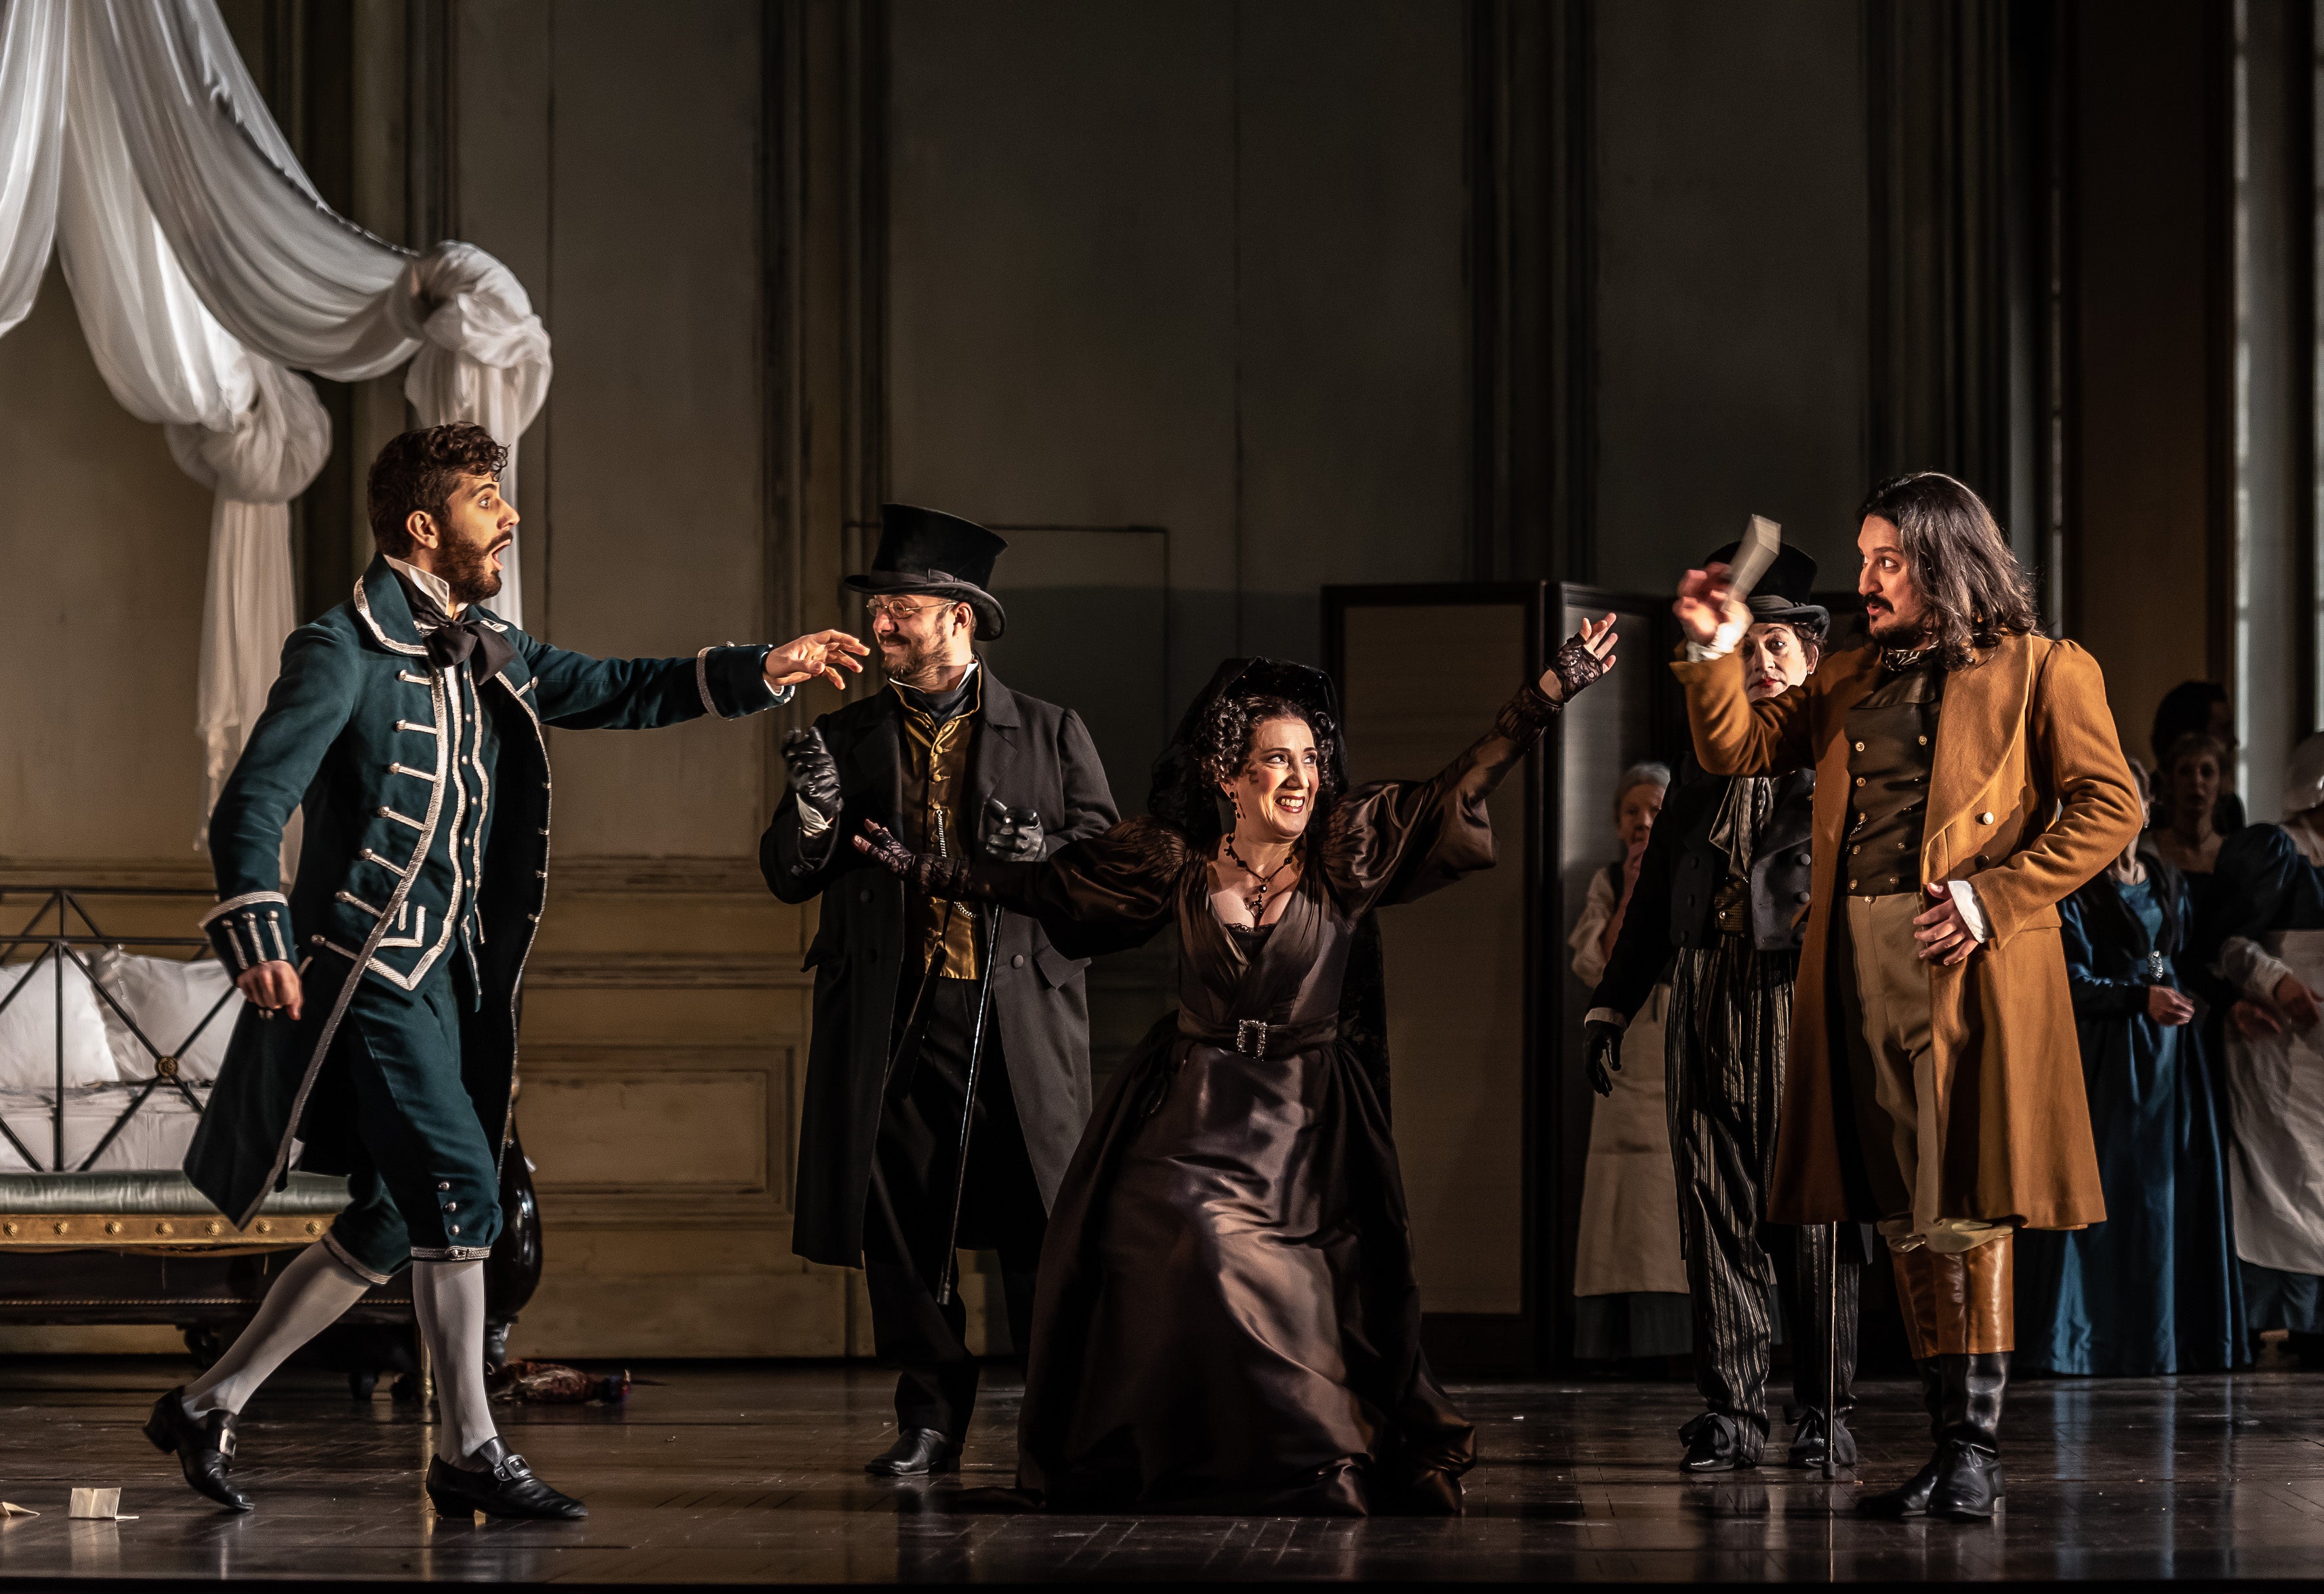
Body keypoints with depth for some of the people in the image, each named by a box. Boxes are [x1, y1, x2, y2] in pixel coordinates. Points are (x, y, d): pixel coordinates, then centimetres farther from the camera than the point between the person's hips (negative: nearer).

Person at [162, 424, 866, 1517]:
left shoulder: (489, 657, 13)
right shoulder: (343, 655, -11)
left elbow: (619, 693, 22)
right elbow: (251, 806, -16)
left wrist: (760, 673, 12)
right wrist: (258, 936, -29)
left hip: (447, 978, 9)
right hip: (367, 973, -9)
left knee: (392, 1227, 10)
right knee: (459, 1191, -13)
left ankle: (209, 1405, 20)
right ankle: (468, 1453, -4)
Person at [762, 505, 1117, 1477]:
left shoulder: (1052, 736, 8)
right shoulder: (845, 739, 12)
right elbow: (786, 878, 8)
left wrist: (1045, 854, -13)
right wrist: (814, 810, -12)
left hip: (1019, 1018, -2)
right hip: (891, 1022, 2)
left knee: (1041, 1231, -3)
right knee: (898, 1224, 0)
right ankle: (929, 1420, 11)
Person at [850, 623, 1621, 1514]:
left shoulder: (1346, 851, -2)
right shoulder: (1176, 861, 0)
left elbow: (1468, 783, -7)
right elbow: (1043, 886, 9)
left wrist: (1551, 691, -16)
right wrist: (920, 870, 7)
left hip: (1307, 1129, 0)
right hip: (1195, 1120, 0)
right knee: (1196, 1251, -18)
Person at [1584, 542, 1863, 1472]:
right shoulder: (1706, 762, 19)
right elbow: (1654, 897, 22)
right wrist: (1613, 1008, 19)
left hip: (1807, 1005, -4)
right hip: (1708, 1008, 5)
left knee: (1812, 1213, -3)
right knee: (1717, 1213, 3)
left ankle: (1825, 1412, 4)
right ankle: (1730, 1413, 6)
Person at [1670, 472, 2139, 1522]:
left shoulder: (2040, 672, 3)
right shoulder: (1852, 679, 21)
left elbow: (2109, 806, -4)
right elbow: (1736, 748, 21)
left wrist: (1993, 897, -12)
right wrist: (1717, 652, 5)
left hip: (1964, 964, -6)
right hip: (1856, 964, 6)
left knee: (1967, 1208, -9)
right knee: (1902, 1214, 6)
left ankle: (1977, 1448, -5)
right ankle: (1950, 1447, 11)